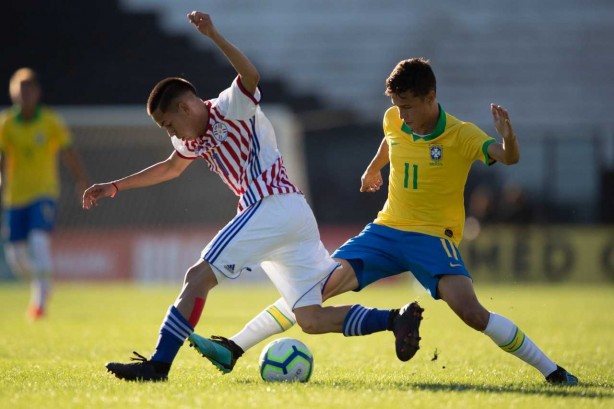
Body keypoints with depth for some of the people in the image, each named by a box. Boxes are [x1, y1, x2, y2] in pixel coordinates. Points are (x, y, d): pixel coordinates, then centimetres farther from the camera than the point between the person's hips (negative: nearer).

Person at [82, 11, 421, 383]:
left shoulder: (229, 110, -2)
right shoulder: (196, 140, 23)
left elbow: (251, 76, -24)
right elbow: (170, 168, 42)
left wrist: (213, 34, -35)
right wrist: (116, 187, 42)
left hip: (273, 208, -10)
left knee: (199, 276, -10)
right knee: (312, 319, 2)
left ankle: (159, 365, -13)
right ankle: (396, 319, -7)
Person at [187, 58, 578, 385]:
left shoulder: (461, 136, -15)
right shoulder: (394, 120, 0)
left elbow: (508, 157, -29)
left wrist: (508, 138, -50)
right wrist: (374, 168, 42)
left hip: (433, 237, -4)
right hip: (387, 228, 4)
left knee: (471, 311, -25)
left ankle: (553, 372, -13)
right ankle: (233, 349, -9)